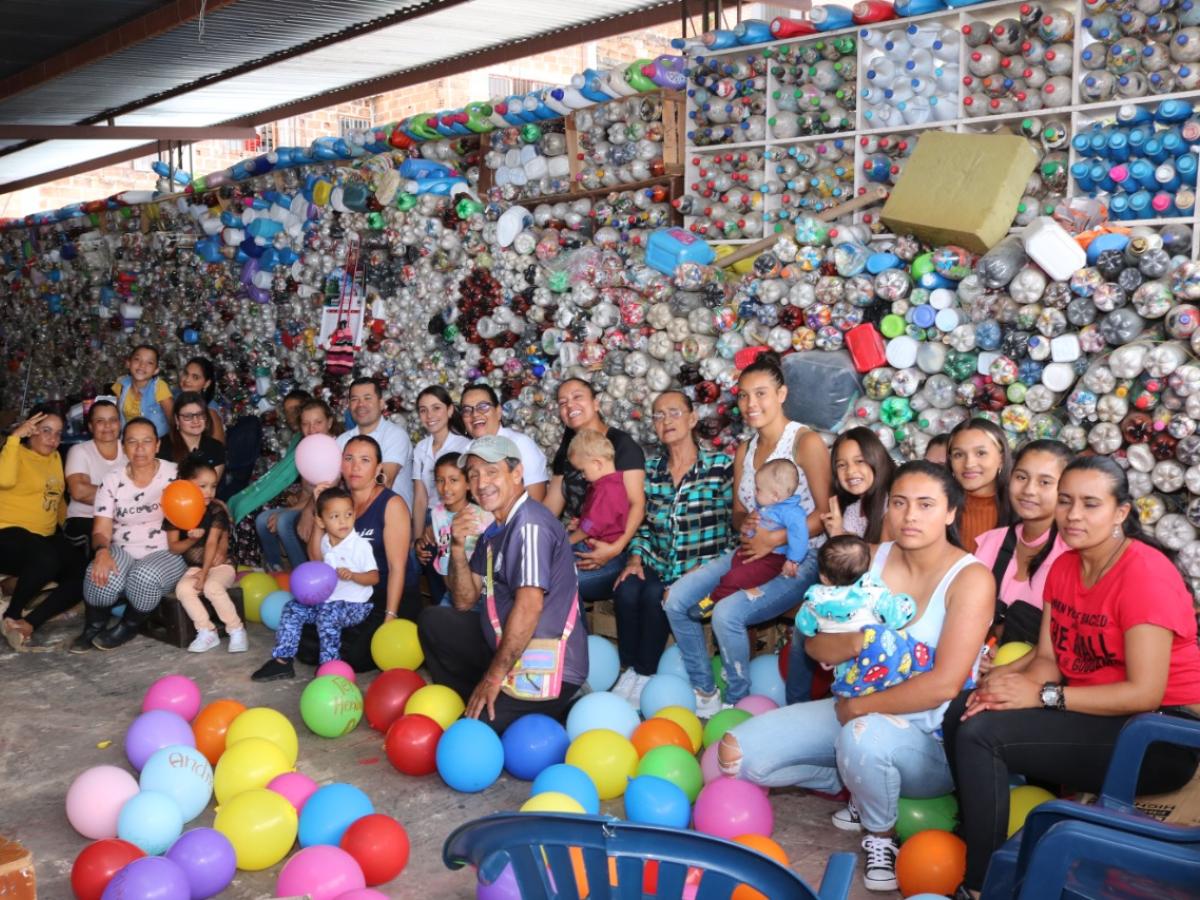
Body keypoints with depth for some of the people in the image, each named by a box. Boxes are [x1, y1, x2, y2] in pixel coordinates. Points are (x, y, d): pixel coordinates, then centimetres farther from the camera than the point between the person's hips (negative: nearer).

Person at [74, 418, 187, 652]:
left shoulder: (175, 475, -1)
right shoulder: (112, 482, 3)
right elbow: (101, 531, -2)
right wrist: (102, 551, -25)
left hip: (166, 553, -1)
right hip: (123, 551, 2)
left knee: (145, 577, -36)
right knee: (101, 576, -33)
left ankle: (128, 627, -3)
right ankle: (94, 627, 0)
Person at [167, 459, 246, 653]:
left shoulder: (217, 511, -7)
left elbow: (212, 543, -15)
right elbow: (173, 547, 0)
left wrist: (204, 573, -23)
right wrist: (191, 540, -22)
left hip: (219, 565, -3)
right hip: (194, 567, 3)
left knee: (212, 586, -32)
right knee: (183, 588, -26)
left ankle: (236, 630, -19)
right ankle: (206, 631, -18)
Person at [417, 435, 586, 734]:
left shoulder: (530, 524, -18)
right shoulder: (494, 531, 12)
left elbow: (529, 607, -25)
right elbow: (464, 602, 12)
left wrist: (493, 677, -18)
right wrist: (458, 548, -5)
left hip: (543, 672, -10)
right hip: (505, 650, 10)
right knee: (432, 621, 15)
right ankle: (473, 708, 16)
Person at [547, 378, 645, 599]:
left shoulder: (622, 445, -5)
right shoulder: (566, 452, 16)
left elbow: (637, 504, -12)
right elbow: (551, 506, 14)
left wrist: (616, 548, -26)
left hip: (613, 555, -6)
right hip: (573, 547, 6)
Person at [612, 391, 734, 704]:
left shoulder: (721, 466, -3)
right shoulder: (650, 469, 11)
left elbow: (737, 528, -6)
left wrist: (703, 571, -15)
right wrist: (635, 559, -2)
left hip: (702, 570, -4)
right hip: (658, 566, 4)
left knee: (656, 595, -30)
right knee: (626, 590, -26)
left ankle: (645, 676, -11)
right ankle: (629, 670, -10)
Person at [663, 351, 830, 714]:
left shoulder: (806, 442, -11)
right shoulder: (745, 451, 12)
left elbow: (825, 513, -14)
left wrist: (775, 538, -22)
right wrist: (745, 523, -8)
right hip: (751, 551, 8)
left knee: (727, 614, -28)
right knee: (676, 599, -8)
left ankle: (737, 705, -3)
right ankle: (705, 692, 7)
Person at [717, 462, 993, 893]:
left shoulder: (971, 578, -16)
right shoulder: (873, 558, 0)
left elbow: (944, 684, -25)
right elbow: (816, 644, 0)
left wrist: (856, 707, -17)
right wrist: (855, 642, -22)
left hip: (930, 737, -5)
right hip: (855, 709, 6)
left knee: (863, 736, -40)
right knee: (738, 754, -10)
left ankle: (881, 835, -7)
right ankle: (854, 785, 13)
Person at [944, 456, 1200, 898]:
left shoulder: (1145, 573, -19)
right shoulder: (1064, 566, 7)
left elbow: (1145, 693, -23)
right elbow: (1047, 658, 4)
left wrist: (1042, 695, -24)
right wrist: (1009, 686, -18)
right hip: (1092, 715, 8)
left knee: (980, 733, -21)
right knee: (962, 712, -8)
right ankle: (978, 838, 6)